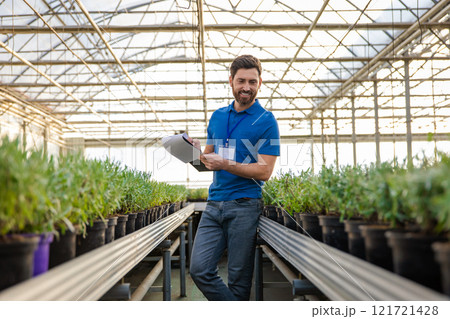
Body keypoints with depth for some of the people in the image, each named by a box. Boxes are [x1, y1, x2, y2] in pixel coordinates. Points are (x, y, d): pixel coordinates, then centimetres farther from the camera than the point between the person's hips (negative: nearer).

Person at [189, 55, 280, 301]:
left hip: (244, 206, -5)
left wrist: (226, 164, -16)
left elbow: (264, 171, -7)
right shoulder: (217, 116, 15)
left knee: (239, 278, 1)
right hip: (214, 204, 5)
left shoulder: (266, 121, -1)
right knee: (199, 269, -4)